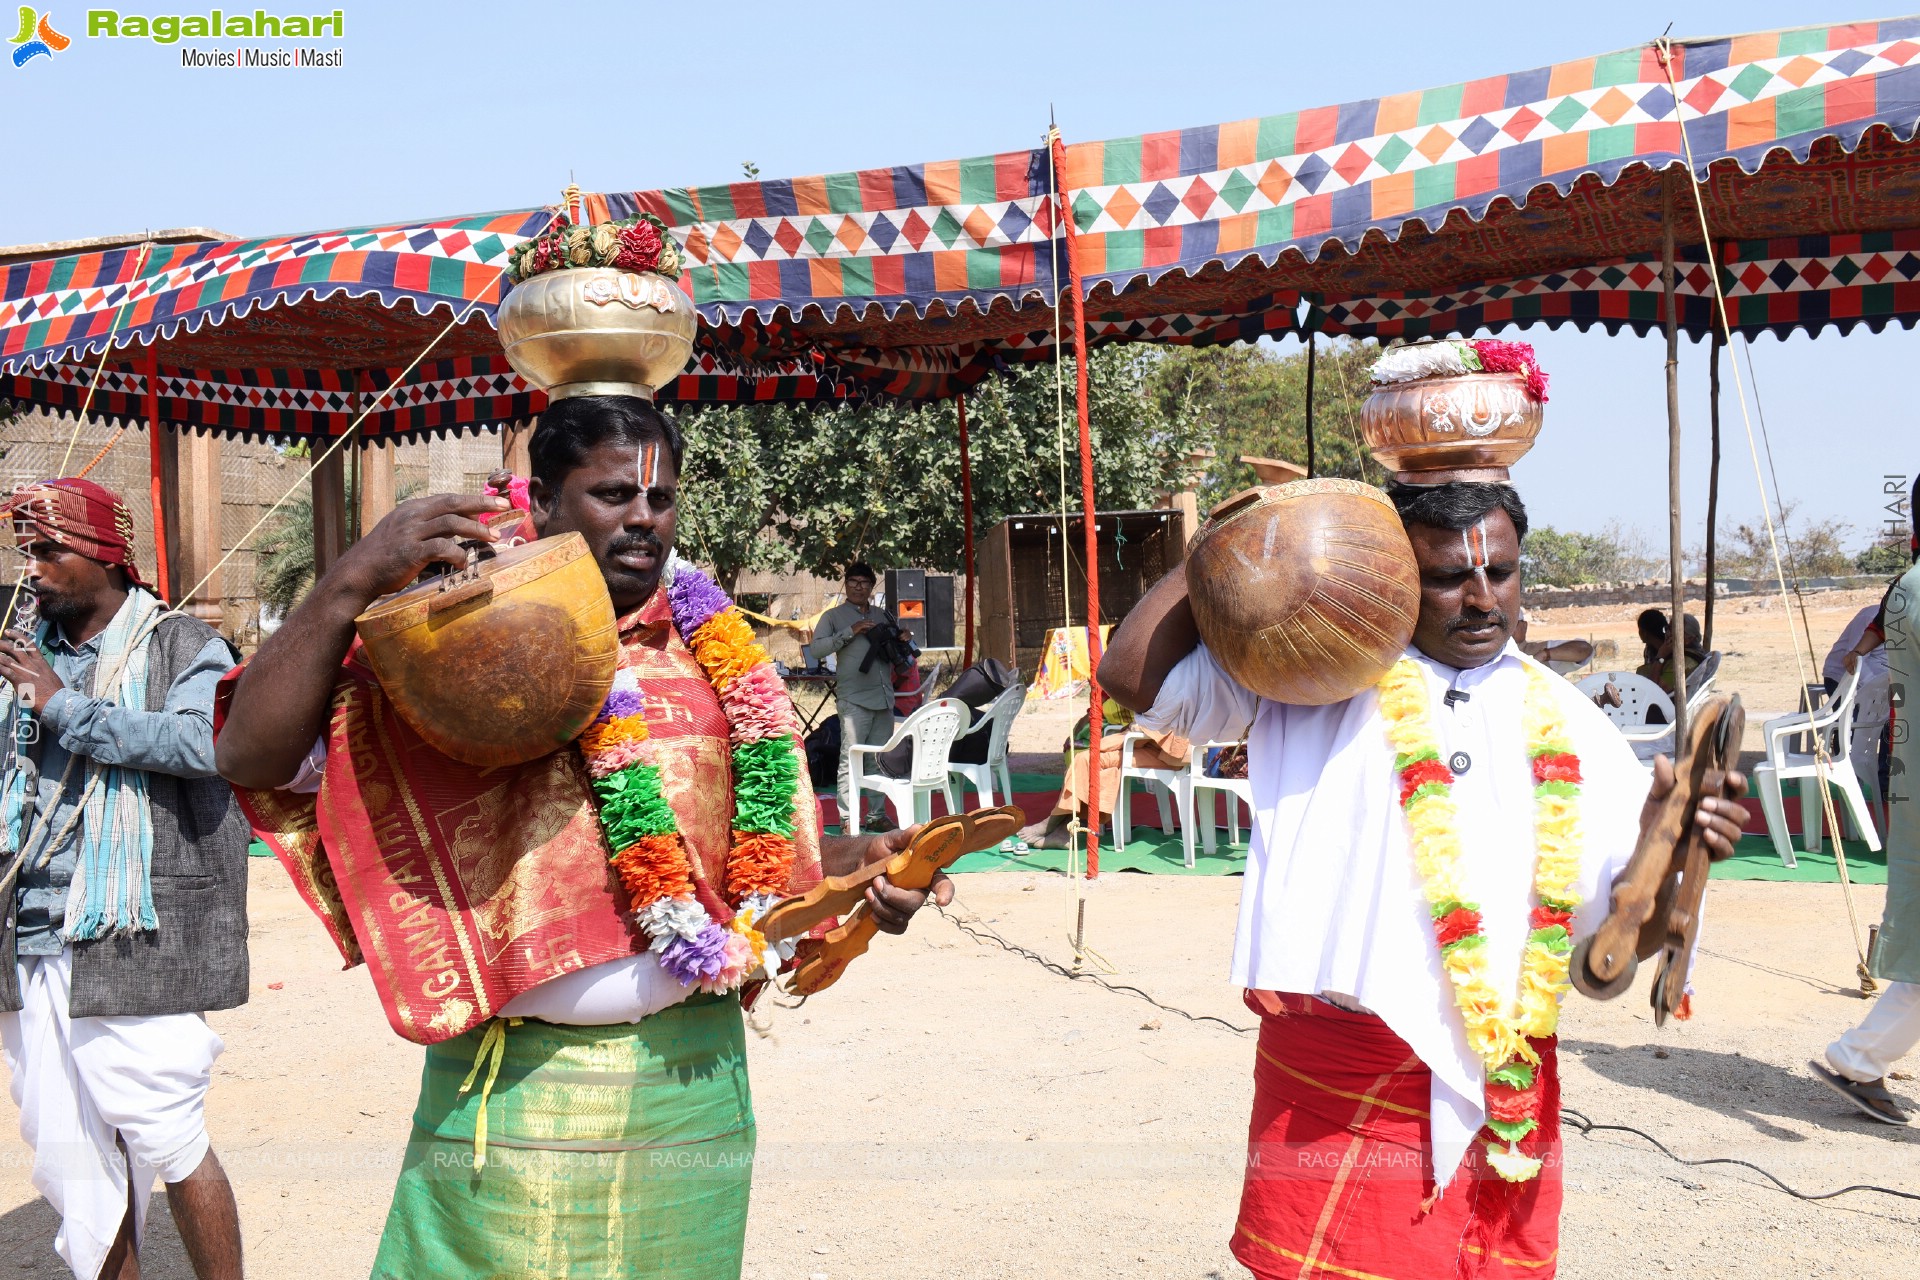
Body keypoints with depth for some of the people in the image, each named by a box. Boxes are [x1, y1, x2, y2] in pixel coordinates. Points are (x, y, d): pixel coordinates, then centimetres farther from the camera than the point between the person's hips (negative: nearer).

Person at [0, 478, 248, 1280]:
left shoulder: (181, 646, -2)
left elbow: (203, 740, -21)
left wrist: (64, 707, -14)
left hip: (134, 944, -6)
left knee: (167, 1142, -2)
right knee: (69, 1154, 10)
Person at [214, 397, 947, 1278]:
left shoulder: (716, 659, 8)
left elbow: (764, 844, 15)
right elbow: (249, 758, -10)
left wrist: (851, 864, -6)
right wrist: (354, 582, -17)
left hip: (691, 1082, 3)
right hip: (507, 1094, -3)